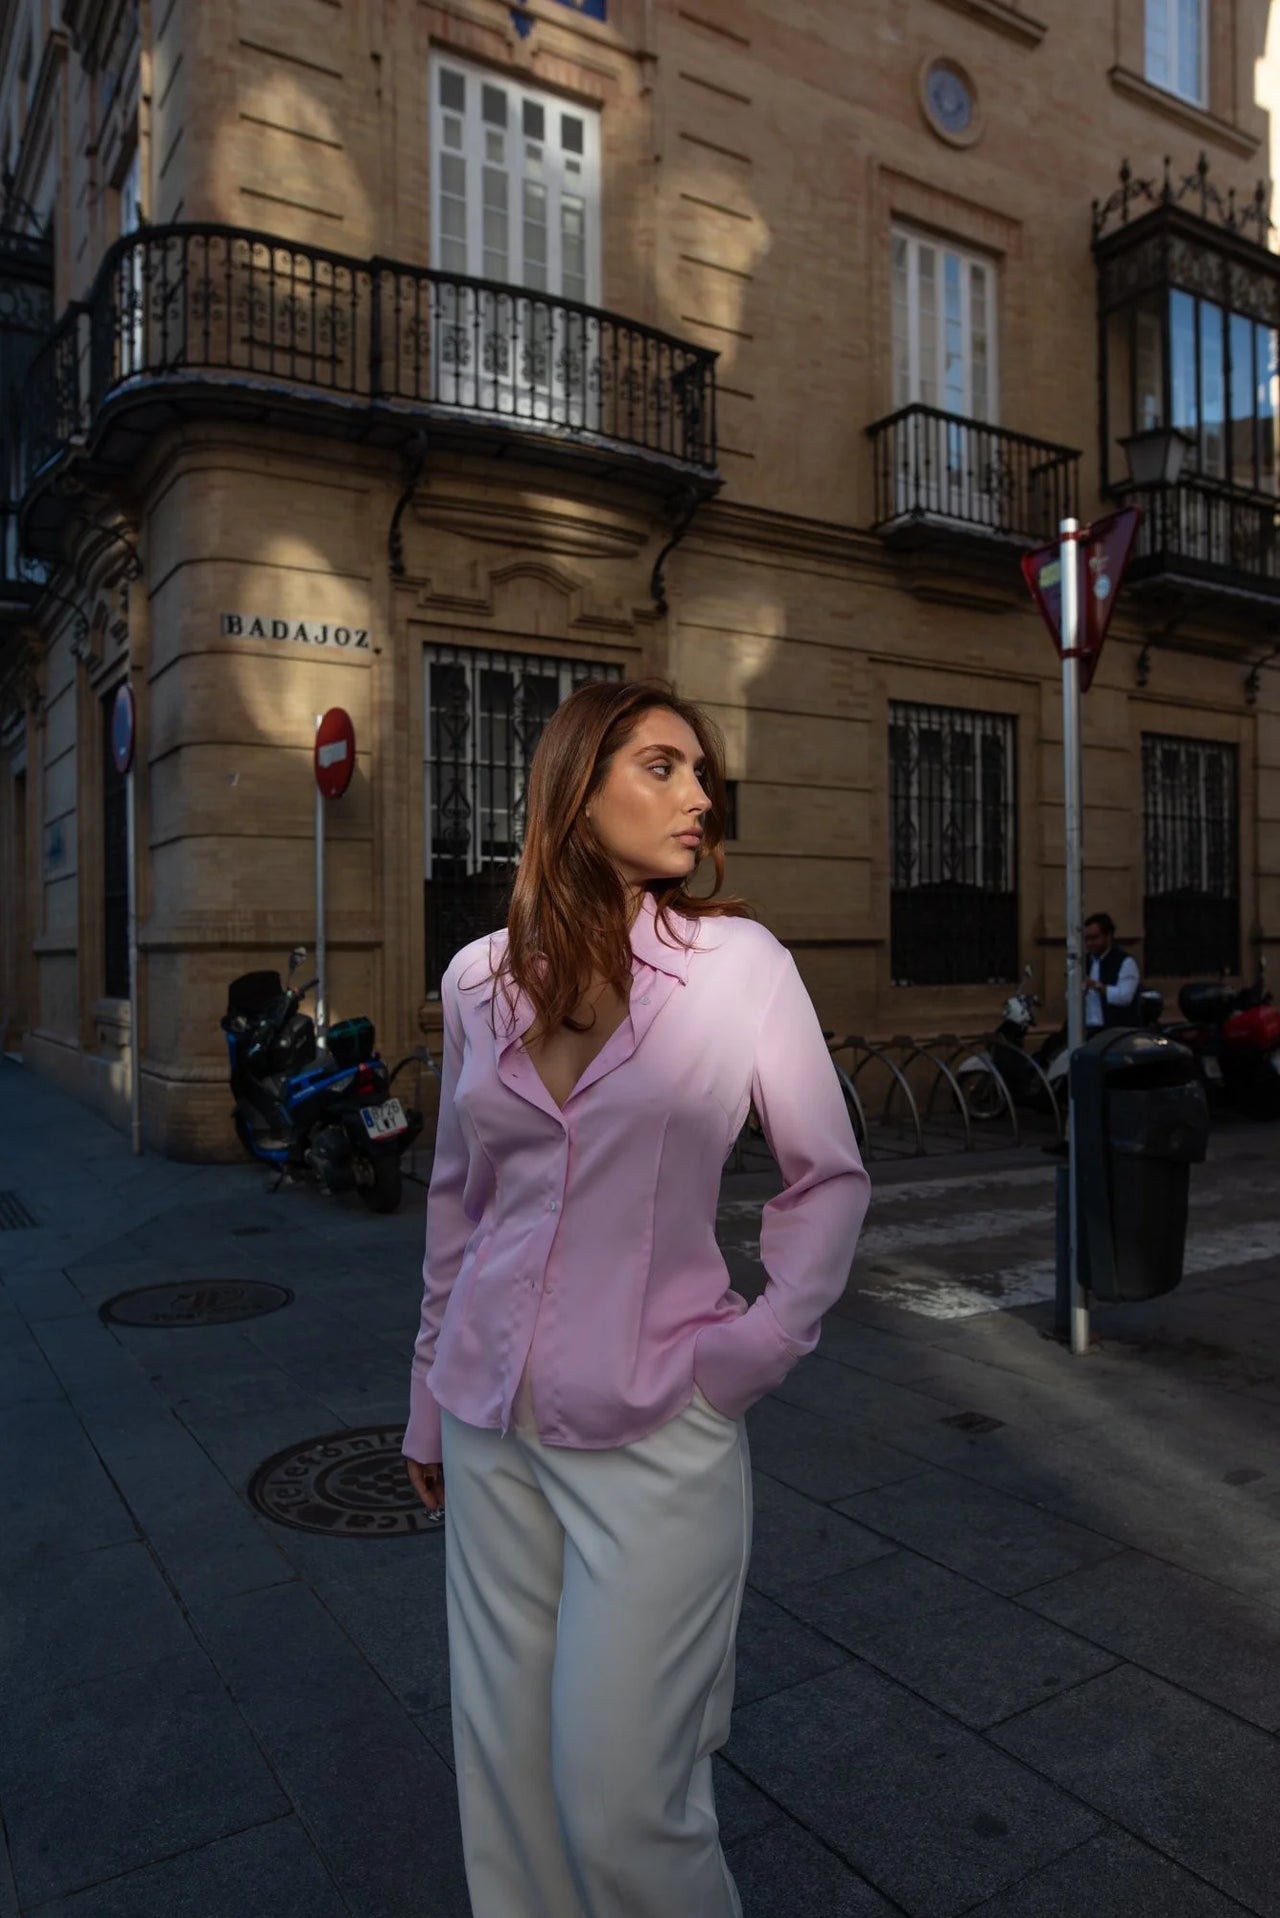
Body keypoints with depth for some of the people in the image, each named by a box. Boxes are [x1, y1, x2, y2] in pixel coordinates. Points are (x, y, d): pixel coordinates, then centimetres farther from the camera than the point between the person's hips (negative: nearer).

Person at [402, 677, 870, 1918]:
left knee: (621, 1798, 3)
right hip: (494, 1429, 4)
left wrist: (761, 1347, -7)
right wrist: (431, 1398, 15)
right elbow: (456, 1196, 11)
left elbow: (830, 1178, 1)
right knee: (505, 1770, 17)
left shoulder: (739, 962, -8)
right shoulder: (480, 979, 1)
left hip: (656, 1432, -3)